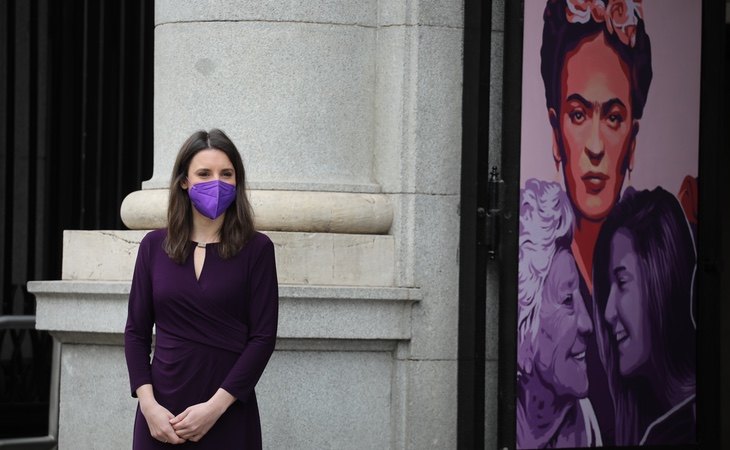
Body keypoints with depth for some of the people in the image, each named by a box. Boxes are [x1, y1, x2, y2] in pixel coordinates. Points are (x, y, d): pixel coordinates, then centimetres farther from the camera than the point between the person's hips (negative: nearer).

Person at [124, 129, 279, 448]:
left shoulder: (256, 249, -1)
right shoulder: (154, 246, 6)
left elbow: (263, 337, -5)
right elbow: (136, 331, 6)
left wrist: (215, 407, -13)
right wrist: (148, 404, -7)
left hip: (227, 414, -2)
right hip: (161, 416, 2)